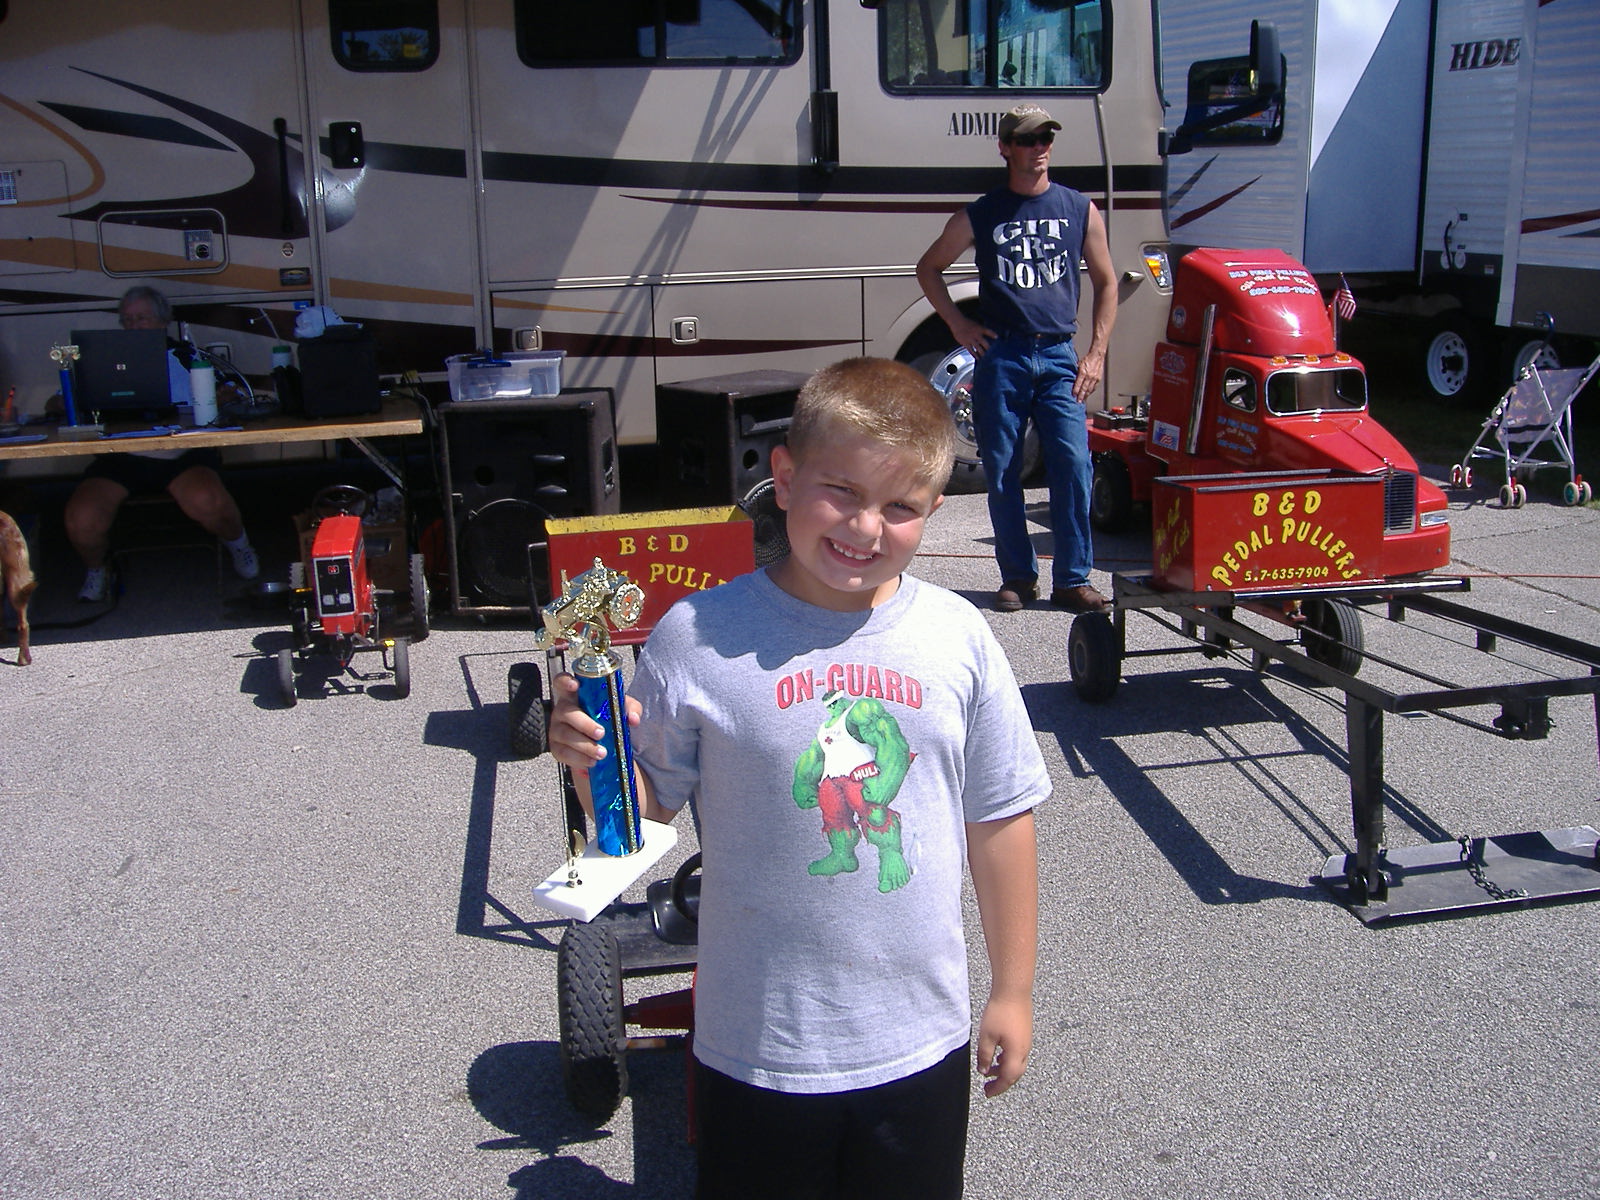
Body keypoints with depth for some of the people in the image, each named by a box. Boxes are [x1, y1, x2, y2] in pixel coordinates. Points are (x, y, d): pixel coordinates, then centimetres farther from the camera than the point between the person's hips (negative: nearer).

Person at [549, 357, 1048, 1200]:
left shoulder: (958, 639, -8)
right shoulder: (699, 637, -14)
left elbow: (999, 820, 2)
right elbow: (646, 810, -4)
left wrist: (1013, 990, 8)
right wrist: (589, 759, -25)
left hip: (921, 1040, 2)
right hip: (758, 1048, -1)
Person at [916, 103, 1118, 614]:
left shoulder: (1079, 210, 10)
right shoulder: (980, 216, 8)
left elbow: (1105, 283, 15)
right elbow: (928, 268, 19)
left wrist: (1096, 353, 6)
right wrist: (957, 323, 8)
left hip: (1059, 355, 0)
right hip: (999, 356, 0)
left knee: (1073, 465, -8)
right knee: (1002, 473, 2)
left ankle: (1073, 580, -1)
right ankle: (1017, 576, 13)